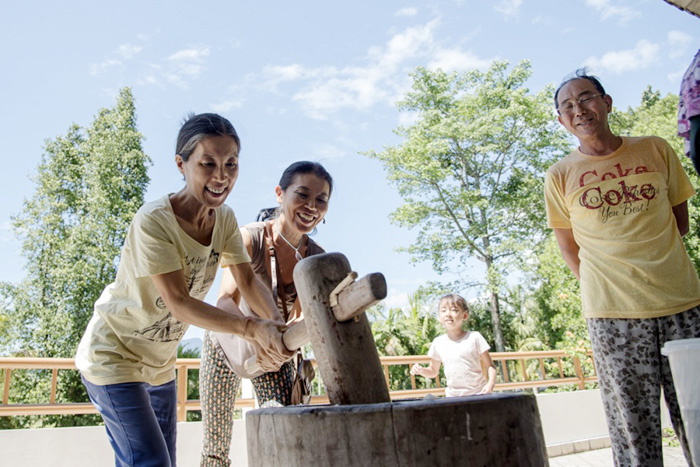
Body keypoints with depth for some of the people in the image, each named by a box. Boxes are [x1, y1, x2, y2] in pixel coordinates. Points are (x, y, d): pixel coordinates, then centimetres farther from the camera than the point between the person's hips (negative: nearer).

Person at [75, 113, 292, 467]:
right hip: (114, 357, -7)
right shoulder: (153, 222, -27)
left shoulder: (224, 218, -6)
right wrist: (253, 328, -39)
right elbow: (180, 304, -30)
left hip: (159, 363, 7)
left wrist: (277, 327, -27)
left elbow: (248, 281, -8)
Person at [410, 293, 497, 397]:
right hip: (453, 396, 2)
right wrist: (421, 370, -5)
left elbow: (490, 365, 1)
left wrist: (490, 384, -16)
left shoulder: (474, 337, -4)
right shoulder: (438, 343, 4)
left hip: (478, 393, -2)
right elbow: (433, 371, 15)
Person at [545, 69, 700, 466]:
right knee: (634, 426, 3)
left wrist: (644, 254, 7)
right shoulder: (560, 177, 2)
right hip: (613, 313, -2)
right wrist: (603, 286, 5)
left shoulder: (656, 150, 7)